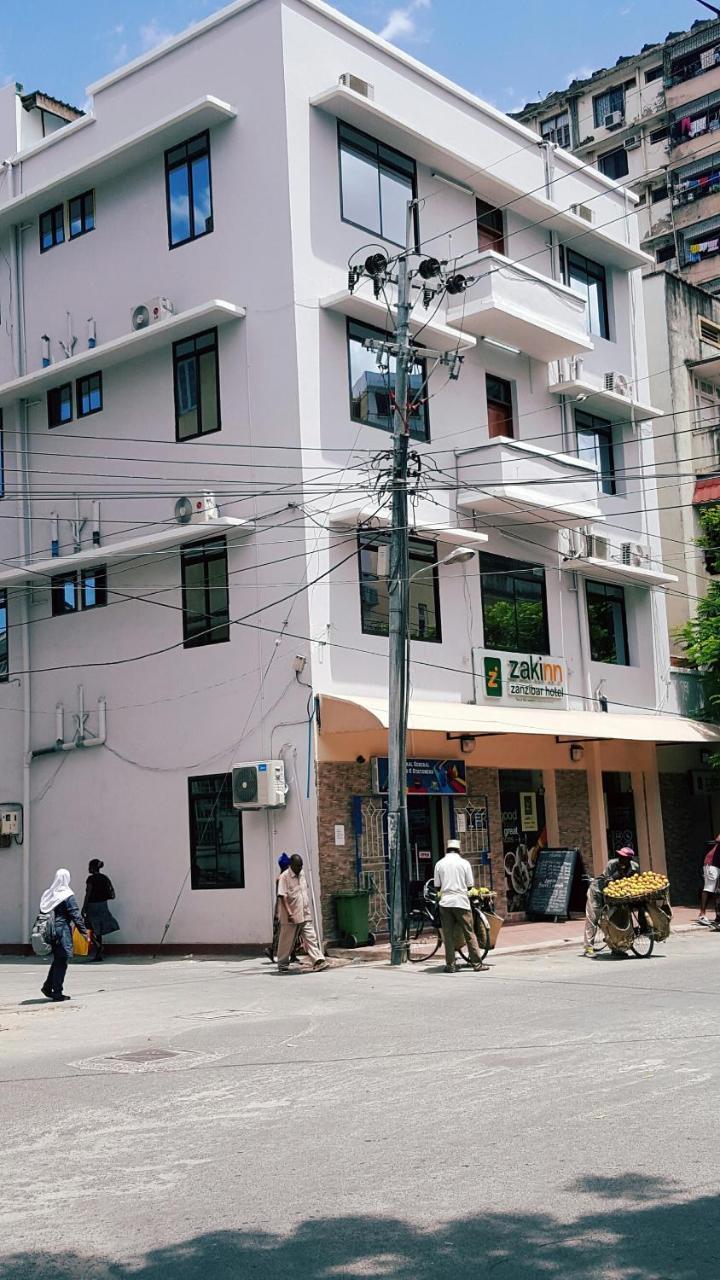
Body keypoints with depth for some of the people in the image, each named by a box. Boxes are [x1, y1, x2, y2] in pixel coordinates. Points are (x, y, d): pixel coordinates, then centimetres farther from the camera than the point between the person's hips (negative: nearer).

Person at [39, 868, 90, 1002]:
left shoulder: (48, 894, 7)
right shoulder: (68, 896, -11)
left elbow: (43, 913, 10)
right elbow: (76, 915, -11)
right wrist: (84, 931, -5)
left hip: (50, 930, 6)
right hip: (63, 930, -6)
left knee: (57, 960, 18)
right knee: (61, 962, 0)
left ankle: (47, 987, 16)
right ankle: (57, 993, 3)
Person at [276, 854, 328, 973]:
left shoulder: (302, 874, 10)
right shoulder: (284, 877, -12)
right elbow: (282, 897, -17)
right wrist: (289, 913, -25)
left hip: (305, 915, 6)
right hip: (291, 917, -6)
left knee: (311, 937, -4)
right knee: (287, 941, 4)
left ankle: (318, 960, -11)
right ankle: (282, 965, 17)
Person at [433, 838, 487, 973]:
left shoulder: (439, 864, 4)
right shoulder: (464, 863, 0)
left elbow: (437, 886, 6)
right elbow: (470, 885, 1)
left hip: (445, 902, 1)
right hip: (461, 901, -1)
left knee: (448, 935, 5)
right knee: (469, 934, 3)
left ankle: (450, 965, 6)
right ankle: (477, 963, 3)